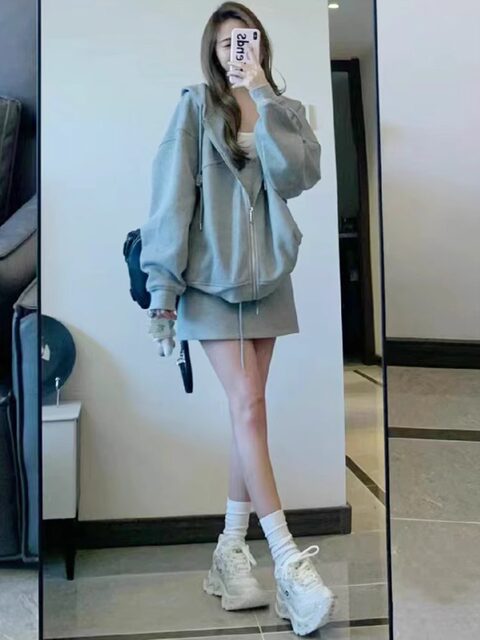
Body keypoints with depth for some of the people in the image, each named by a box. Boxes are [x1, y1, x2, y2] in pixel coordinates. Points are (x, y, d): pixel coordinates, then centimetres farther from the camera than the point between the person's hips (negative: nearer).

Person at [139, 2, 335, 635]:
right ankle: (288, 560, -8)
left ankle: (232, 549, 15)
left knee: (246, 408, 4)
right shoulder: (196, 106, 1)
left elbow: (300, 175, -8)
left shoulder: (287, 111, 12)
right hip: (211, 274, -4)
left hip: (266, 274, 4)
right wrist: (164, 280, -12)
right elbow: (173, 192, -6)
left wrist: (263, 97, -10)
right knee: (247, 404, -11)